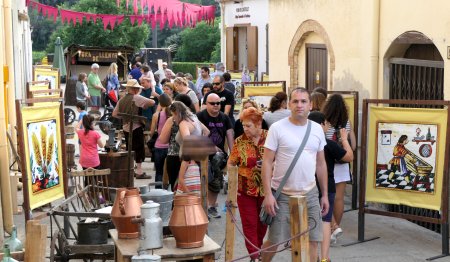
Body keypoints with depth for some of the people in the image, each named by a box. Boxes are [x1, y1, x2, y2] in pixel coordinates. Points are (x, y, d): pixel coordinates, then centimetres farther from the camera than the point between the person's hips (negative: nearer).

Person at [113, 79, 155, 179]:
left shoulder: (122, 99, 6)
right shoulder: (137, 98, -12)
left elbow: (114, 114, 9)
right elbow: (152, 102, -14)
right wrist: (144, 106, 4)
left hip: (126, 128, 7)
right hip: (136, 127, -7)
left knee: (129, 149, 15)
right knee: (139, 149, 1)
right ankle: (139, 172, 2)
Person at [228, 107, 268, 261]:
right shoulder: (240, 141, -3)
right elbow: (231, 164, 3)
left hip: (266, 189, 1)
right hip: (245, 189, 0)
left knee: (263, 222, 14)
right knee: (249, 224, 0)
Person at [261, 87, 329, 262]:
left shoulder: (317, 129, 5)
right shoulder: (277, 128, -8)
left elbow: (321, 164, 12)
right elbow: (267, 162, -9)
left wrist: (325, 194, 11)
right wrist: (268, 194, -15)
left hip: (310, 195, 4)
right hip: (282, 195, -4)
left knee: (312, 241, 6)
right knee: (274, 242, 4)